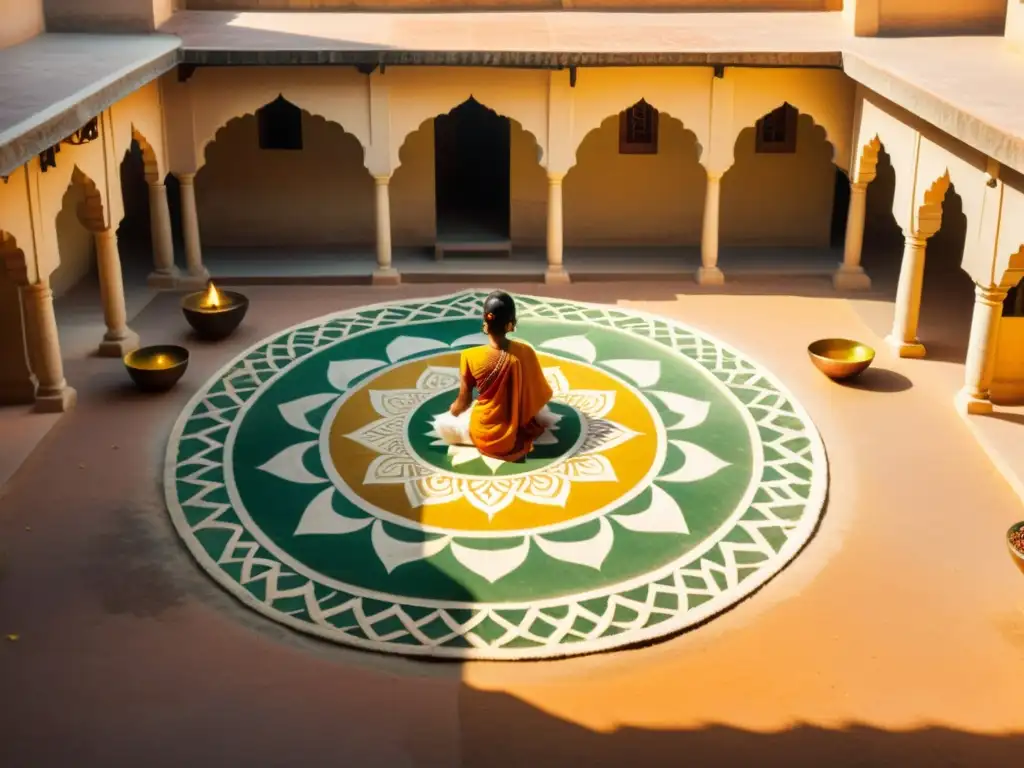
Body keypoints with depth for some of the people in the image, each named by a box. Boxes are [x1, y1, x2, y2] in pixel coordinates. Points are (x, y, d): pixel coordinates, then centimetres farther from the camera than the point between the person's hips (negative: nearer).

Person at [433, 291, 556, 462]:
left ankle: (484, 442, 6)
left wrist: (453, 410, 17)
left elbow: (464, 401, -7)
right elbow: (541, 395, -2)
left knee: (442, 424, 23)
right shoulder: (526, 352, -15)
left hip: (486, 435, -3)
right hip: (521, 429, 3)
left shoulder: (470, 357, -20)